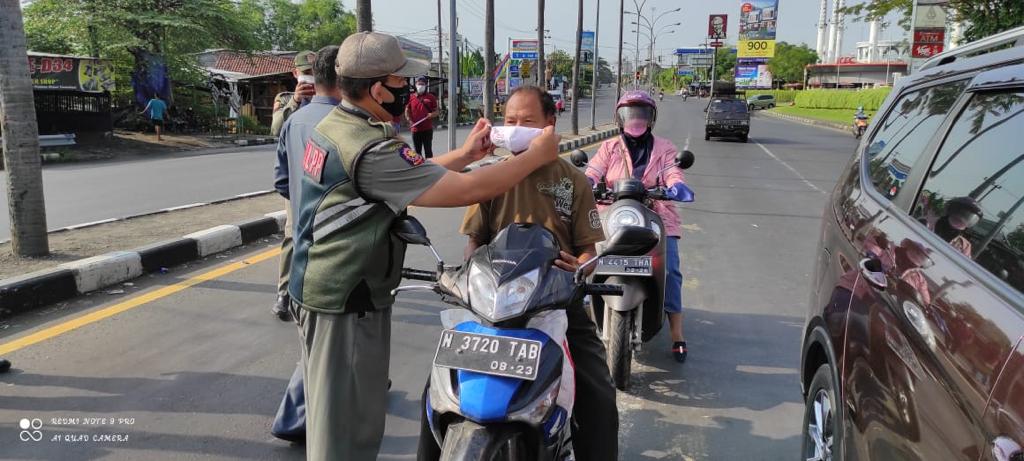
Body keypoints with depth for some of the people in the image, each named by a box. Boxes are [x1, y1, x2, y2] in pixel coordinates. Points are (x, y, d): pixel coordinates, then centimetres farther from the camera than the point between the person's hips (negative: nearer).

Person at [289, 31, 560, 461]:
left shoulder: (332, 125, 6)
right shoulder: (370, 150, -25)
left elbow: (407, 178, 14)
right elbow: (466, 191, -26)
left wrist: (465, 154, 12)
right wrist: (536, 155, -14)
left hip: (319, 288, 10)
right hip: (348, 301, -10)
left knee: (333, 413, 25)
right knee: (351, 426, 5)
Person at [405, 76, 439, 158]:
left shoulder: (431, 97, 4)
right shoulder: (411, 98, 8)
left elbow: (436, 111, 6)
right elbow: (407, 111, 13)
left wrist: (432, 114, -16)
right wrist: (409, 120, -4)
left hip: (428, 129, -2)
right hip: (415, 129, 2)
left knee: (428, 150, -2)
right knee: (417, 151, 10)